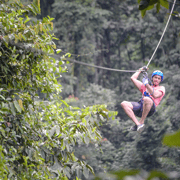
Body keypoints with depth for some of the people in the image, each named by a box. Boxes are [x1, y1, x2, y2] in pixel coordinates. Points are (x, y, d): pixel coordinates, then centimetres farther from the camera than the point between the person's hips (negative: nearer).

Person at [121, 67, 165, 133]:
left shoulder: (161, 88, 19)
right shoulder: (145, 87, 34)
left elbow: (155, 95, -4)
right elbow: (133, 78, 35)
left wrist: (146, 84, -4)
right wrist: (140, 70, 42)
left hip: (150, 108, -5)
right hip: (140, 106, 5)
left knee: (147, 99, -41)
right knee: (124, 104, -21)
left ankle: (141, 122, -26)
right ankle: (137, 124, -28)